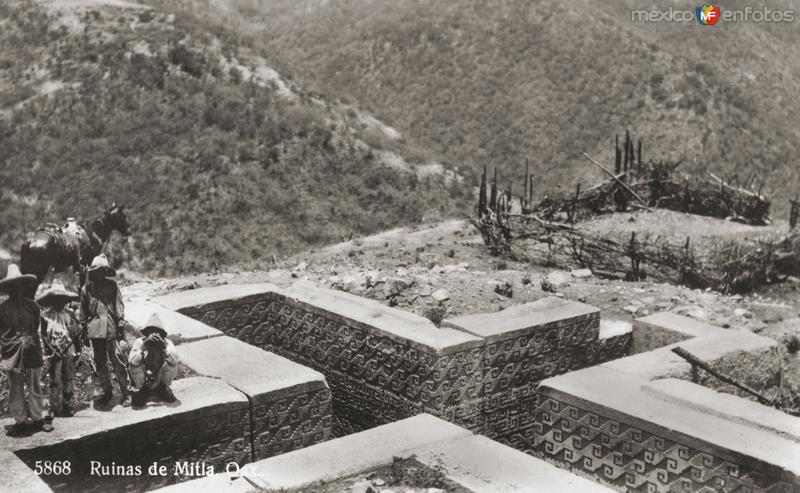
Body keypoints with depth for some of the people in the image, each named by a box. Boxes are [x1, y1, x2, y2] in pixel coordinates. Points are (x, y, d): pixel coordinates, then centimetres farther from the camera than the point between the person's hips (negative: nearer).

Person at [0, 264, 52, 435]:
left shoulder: (32, 306, 4)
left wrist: (31, 341, 6)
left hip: (32, 353, 2)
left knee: (35, 388, 7)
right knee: (16, 390, 4)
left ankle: (37, 418, 17)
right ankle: (20, 421, 13)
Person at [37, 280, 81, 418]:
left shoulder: (69, 314, 6)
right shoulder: (46, 315, -2)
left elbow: (76, 334, 9)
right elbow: (44, 335, -3)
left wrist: (78, 350, 8)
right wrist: (52, 350, -11)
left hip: (69, 351, 3)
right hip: (55, 352, -3)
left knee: (68, 379, 7)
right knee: (55, 381, -4)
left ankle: (66, 405, 16)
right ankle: (54, 408, -1)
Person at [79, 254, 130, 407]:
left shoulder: (112, 285, 4)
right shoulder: (87, 289, 8)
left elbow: (119, 305, 3)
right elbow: (83, 311, 14)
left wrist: (120, 324, -3)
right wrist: (83, 327, 10)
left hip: (111, 329, -3)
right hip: (95, 330, 3)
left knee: (117, 361, -8)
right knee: (100, 363, 9)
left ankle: (125, 392, -2)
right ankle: (107, 391, 22)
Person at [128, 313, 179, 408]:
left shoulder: (167, 342, -12)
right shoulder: (139, 342, -14)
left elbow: (174, 359, -30)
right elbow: (132, 360, -31)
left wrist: (165, 346, -41)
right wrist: (143, 346, -39)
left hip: (160, 379, 1)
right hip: (144, 382, -1)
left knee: (172, 364, -25)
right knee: (135, 365, -29)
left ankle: (162, 388, 3)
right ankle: (141, 390, 0)